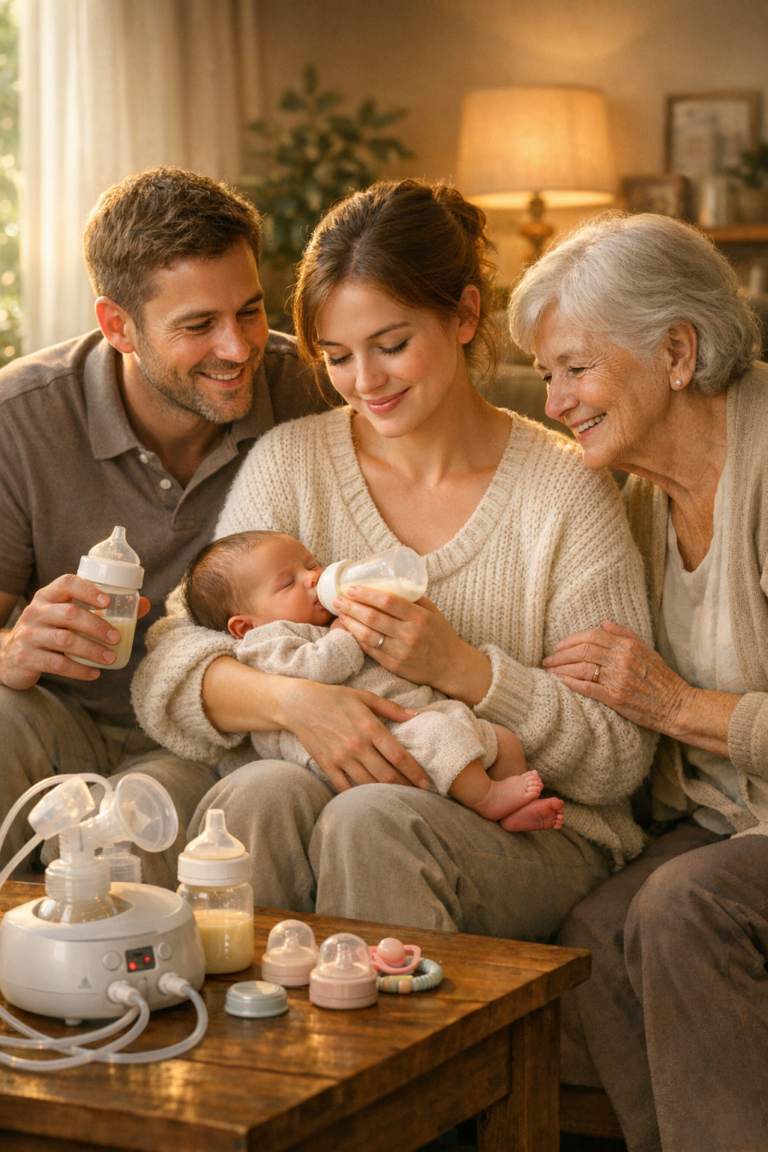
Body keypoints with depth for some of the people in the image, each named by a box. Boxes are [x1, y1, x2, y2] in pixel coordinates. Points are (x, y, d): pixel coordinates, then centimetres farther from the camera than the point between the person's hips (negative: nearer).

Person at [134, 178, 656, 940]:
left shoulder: (565, 492, -3)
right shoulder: (287, 464, 6)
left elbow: (621, 759, -4)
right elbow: (169, 670, -2)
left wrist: (463, 669, -18)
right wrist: (290, 697, -23)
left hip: (528, 829, -2)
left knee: (374, 818, -33)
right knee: (260, 791, -30)